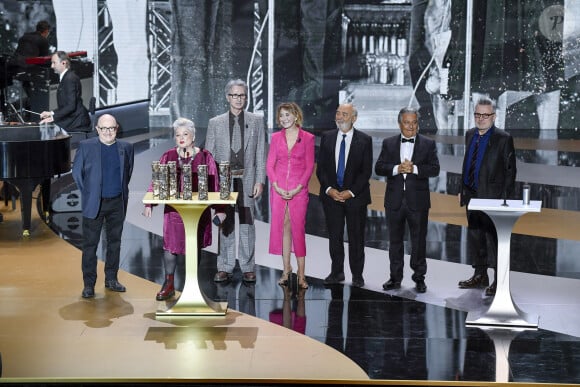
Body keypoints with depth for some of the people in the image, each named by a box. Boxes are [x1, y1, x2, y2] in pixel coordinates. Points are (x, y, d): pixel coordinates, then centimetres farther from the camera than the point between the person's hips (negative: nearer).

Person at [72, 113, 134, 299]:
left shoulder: (126, 148, 4)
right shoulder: (85, 146, -4)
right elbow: (76, 172, 2)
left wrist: (122, 191, 10)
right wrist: (87, 193, 2)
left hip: (117, 203, 3)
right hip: (94, 204, -3)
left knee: (114, 242, 11)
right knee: (90, 244, -2)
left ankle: (111, 279, 23)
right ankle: (89, 284, 4)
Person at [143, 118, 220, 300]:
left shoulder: (204, 157, 1)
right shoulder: (168, 157, 4)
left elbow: (214, 185, 2)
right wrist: (149, 204, -4)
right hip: (174, 209, 1)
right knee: (170, 245, -1)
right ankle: (169, 285, 11)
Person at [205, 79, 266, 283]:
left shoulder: (256, 121, 7)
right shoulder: (215, 123, 7)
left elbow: (261, 153, 4)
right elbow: (209, 155, 7)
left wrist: (260, 181, -3)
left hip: (247, 179, 0)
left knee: (247, 224, 1)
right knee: (225, 224, 4)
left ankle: (248, 268, 9)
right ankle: (225, 268, 11)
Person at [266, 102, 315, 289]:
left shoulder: (307, 138, -1)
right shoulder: (276, 137, 6)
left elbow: (309, 166, -2)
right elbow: (270, 164, 5)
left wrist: (298, 188, -11)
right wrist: (276, 186, -7)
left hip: (298, 189, -2)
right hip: (278, 188, 2)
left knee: (298, 228, -2)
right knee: (282, 227, 5)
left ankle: (301, 274, 3)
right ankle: (286, 268, 15)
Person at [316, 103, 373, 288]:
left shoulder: (364, 140, -2)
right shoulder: (327, 137, 6)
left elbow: (366, 171, -4)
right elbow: (321, 167, 6)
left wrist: (351, 192, -12)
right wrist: (328, 189, -8)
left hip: (355, 196, -2)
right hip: (331, 195, 2)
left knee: (356, 237, 2)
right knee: (334, 236, 6)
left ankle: (357, 275, 10)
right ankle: (337, 272, 16)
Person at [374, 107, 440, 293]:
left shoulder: (428, 144, 2)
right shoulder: (389, 143, 7)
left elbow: (434, 169, -7)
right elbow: (378, 168, -1)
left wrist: (414, 169, -20)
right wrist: (397, 169, -17)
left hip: (418, 200, -2)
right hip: (395, 200, 2)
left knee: (419, 240, 4)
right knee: (395, 240, 9)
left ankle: (419, 278, 13)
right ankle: (395, 278, 18)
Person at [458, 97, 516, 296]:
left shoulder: (503, 139, -8)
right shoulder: (470, 135, 11)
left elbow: (510, 170, -8)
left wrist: (504, 197, -12)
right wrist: (462, 190, 14)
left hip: (491, 197, -7)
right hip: (472, 196, 7)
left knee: (494, 238, -4)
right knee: (475, 236, 14)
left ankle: (499, 280, 4)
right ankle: (480, 275, 27)